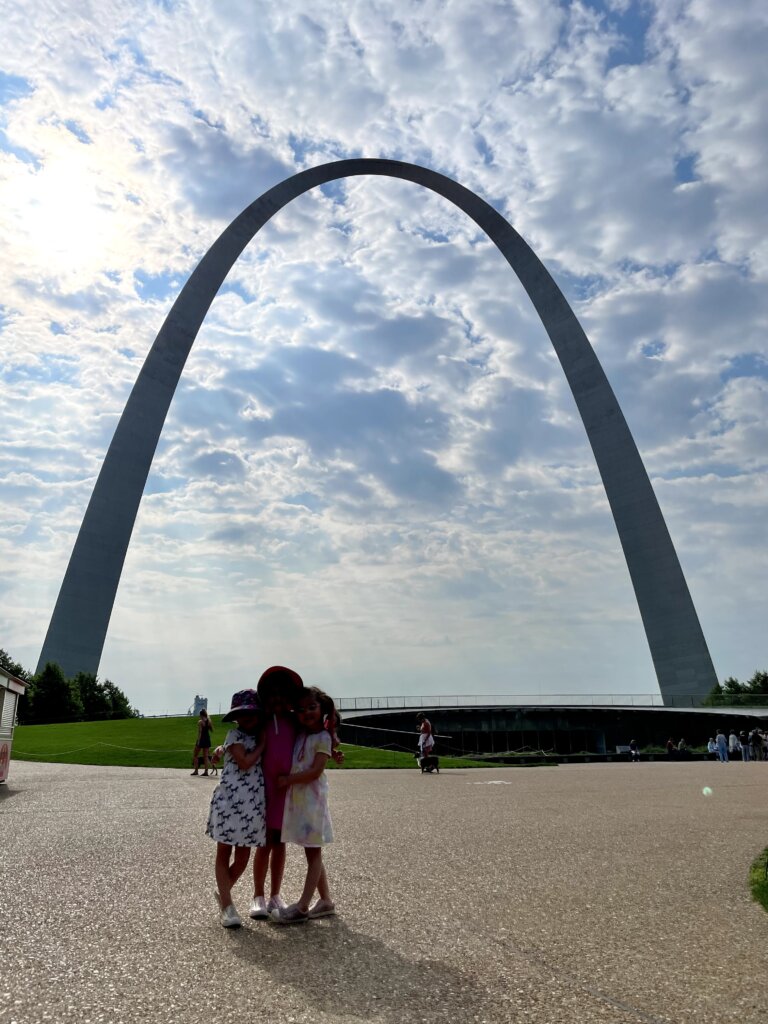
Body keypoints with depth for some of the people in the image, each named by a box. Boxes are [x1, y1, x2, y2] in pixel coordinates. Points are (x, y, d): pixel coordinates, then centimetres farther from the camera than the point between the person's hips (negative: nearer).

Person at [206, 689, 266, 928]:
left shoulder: (261, 736, 11)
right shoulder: (235, 735, -7)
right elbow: (244, 762, -19)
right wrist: (262, 744, -9)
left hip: (253, 804, 5)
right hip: (229, 800, -5)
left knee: (243, 856, 13)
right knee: (224, 854, 8)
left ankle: (222, 891, 38)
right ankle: (227, 906, 19)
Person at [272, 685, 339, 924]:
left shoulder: (323, 737, -10)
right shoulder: (299, 734, 9)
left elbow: (315, 771, -16)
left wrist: (288, 779, -14)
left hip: (312, 797, -7)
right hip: (295, 797, 7)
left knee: (313, 852, 4)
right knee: (313, 853, 15)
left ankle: (302, 906, 10)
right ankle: (325, 901, 26)